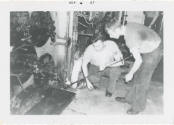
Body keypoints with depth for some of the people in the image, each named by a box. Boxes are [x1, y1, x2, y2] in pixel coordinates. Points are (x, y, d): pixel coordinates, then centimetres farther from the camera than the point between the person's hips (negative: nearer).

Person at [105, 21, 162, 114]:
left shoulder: (130, 38, -32)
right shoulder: (127, 26, -7)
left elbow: (138, 60, -26)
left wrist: (130, 74, -12)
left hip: (153, 51, -9)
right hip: (150, 46, 9)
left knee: (142, 79, -2)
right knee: (137, 76, 15)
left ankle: (138, 106, 14)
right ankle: (130, 98, 30)